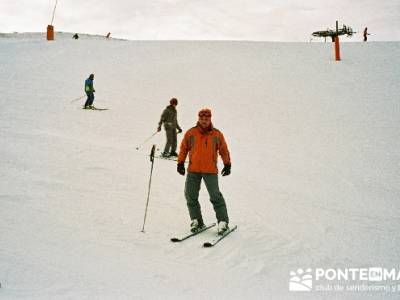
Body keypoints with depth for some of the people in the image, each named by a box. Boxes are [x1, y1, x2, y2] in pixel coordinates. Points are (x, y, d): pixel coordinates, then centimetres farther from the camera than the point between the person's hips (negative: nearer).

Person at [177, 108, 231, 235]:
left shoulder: (217, 134, 2)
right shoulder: (191, 133, 3)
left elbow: (224, 150, 11)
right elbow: (183, 148, 10)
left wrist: (227, 165, 10)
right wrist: (180, 163, 6)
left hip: (210, 170, -2)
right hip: (193, 170, 2)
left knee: (215, 196, -6)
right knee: (190, 195, 4)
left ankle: (223, 221, 3)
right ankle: (196, 220, 17)